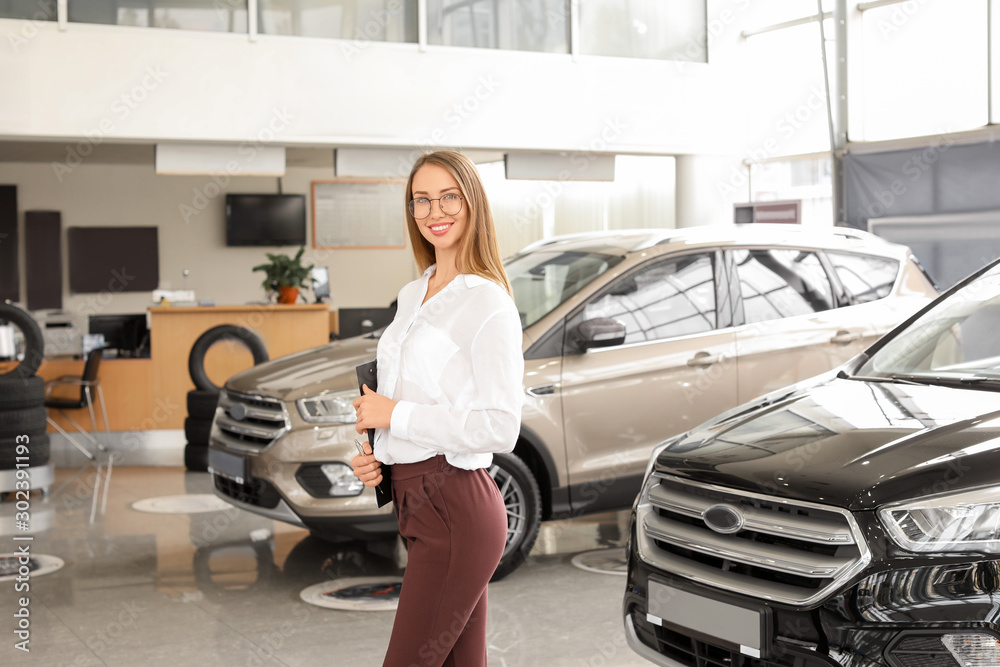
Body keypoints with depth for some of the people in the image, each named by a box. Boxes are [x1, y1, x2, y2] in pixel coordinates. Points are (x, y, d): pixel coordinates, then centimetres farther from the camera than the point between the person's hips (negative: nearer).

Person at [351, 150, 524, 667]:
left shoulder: (488, 304, -11)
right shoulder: (411, 297, 16)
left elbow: (501, 428, -18)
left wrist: (396, 415, -14)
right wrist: (374, 455, 6)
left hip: (457, 510, -9)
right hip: (420, 506, 9)